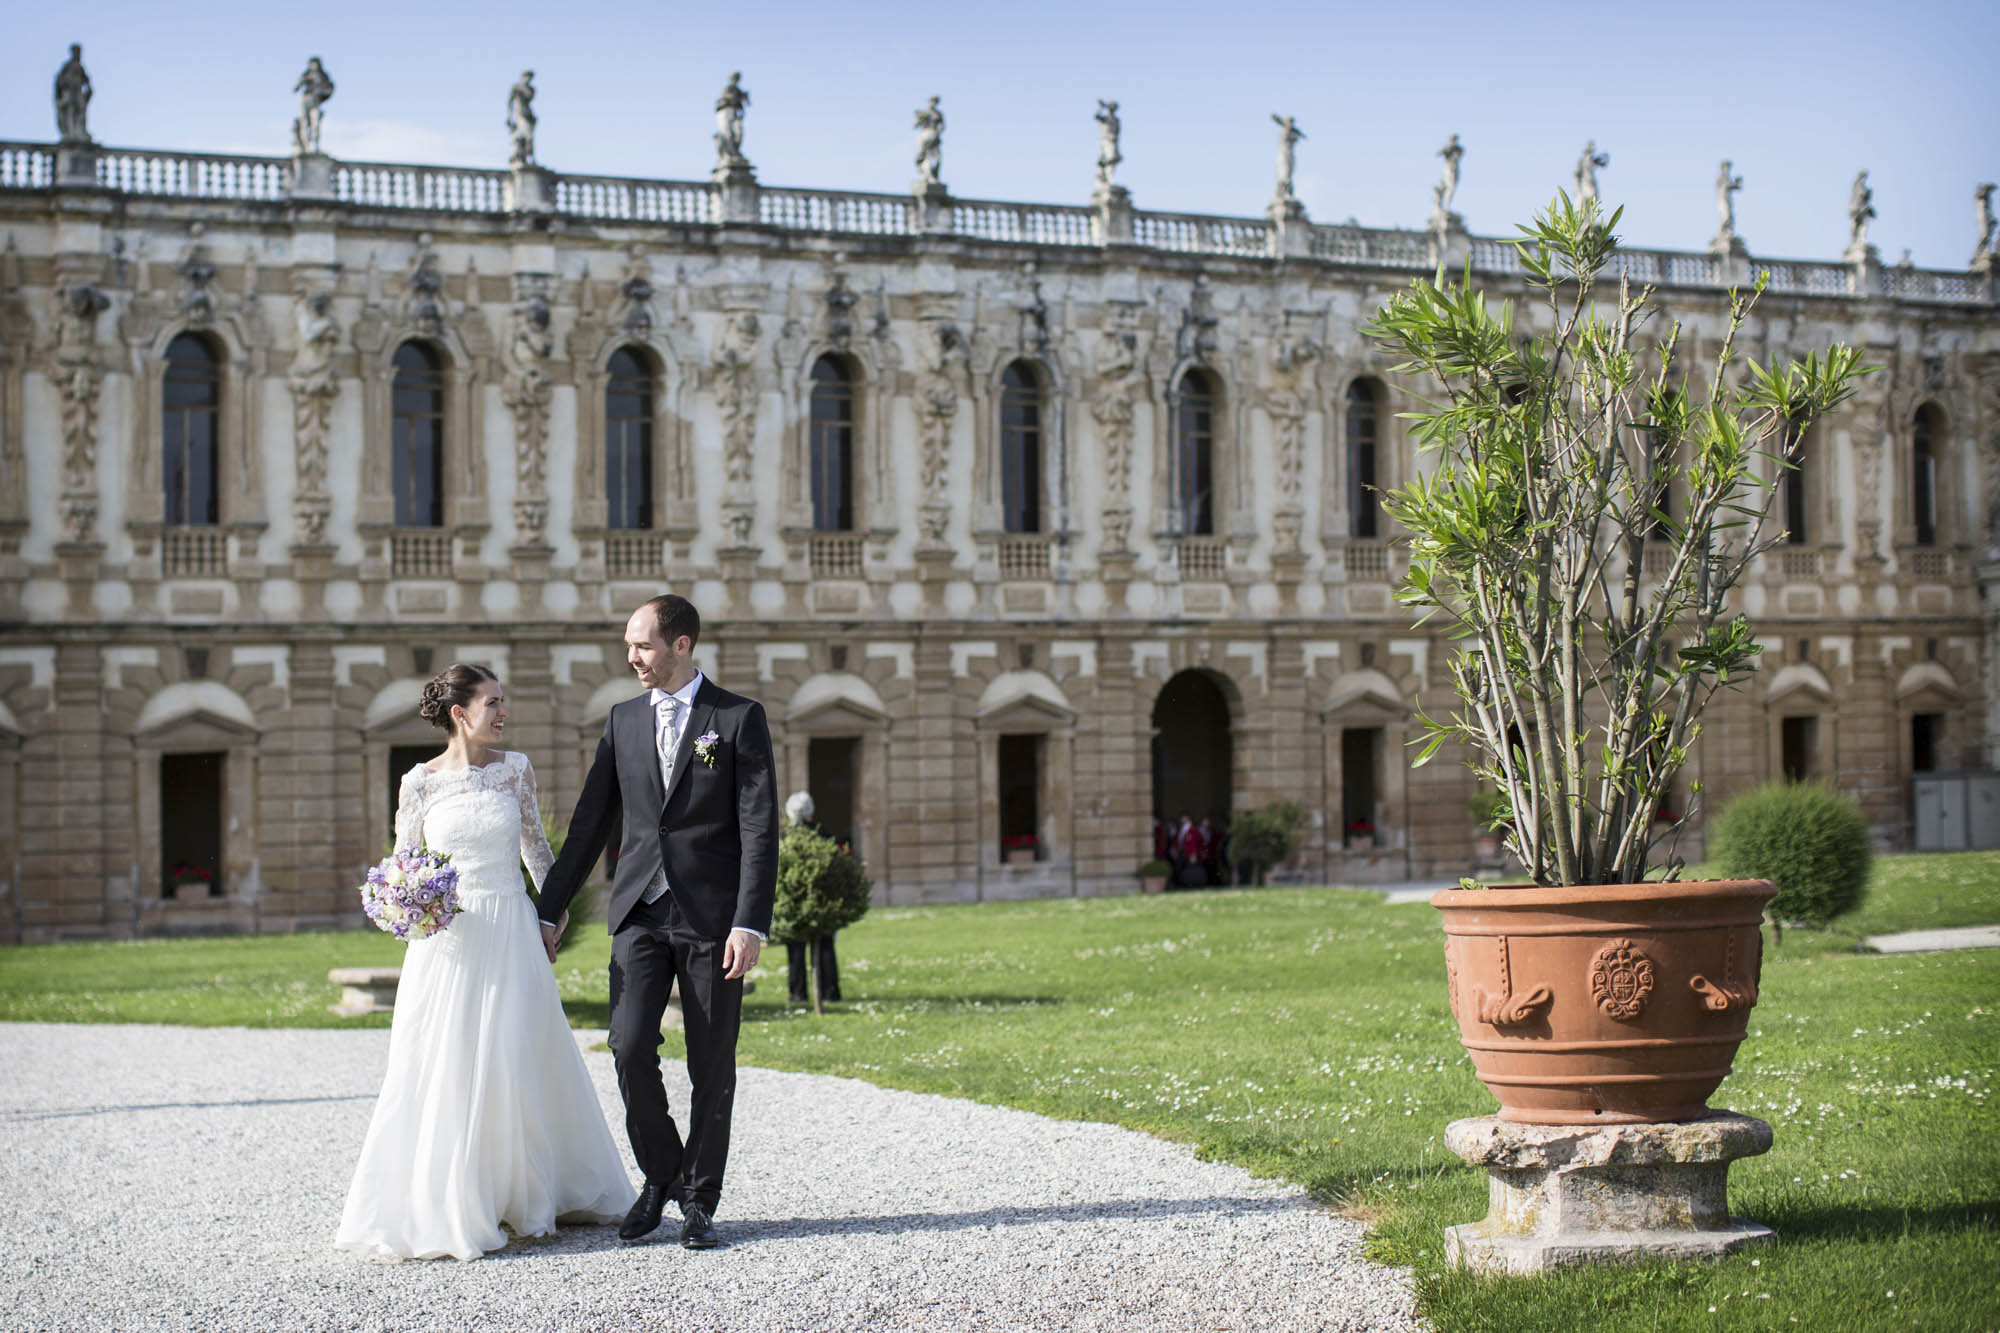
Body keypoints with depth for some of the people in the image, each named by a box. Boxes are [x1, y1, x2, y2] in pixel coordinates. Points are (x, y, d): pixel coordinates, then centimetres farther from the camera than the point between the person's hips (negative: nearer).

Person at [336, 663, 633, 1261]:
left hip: (510, 933, 2)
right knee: (442, 1072, -1)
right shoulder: (420, 782, -1)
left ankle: (528, 1196, 18)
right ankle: (436, 1209, 7)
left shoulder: (514, 768, 4)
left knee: (519, 1065, 4)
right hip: (448, 940, -2)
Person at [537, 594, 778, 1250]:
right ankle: (660, 1174, 12)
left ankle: (698, 1199, 15)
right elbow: (590, 822, 16)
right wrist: (550, 909, 14)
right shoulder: (624, 720, 12)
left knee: (712, 1067, 2)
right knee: (631, 1047, -10)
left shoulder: (740, 718, -1)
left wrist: (750, 924, -15)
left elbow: (759, 829, -7)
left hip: (712, 917, -3)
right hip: (640, 912, 3)